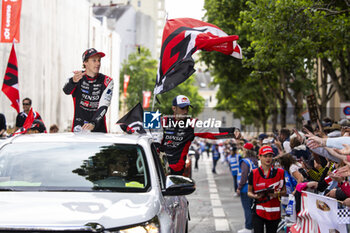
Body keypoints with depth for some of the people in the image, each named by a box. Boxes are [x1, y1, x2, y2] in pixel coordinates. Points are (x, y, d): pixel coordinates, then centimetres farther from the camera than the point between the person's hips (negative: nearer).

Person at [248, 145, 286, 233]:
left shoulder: (280, 173, 3)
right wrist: (255, 196, -14)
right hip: (258, 211, -1)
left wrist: (278, 194, -13)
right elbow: (249, 192, 8)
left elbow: (284, 191, 9)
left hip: (274, 212, 1)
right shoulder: (254, 173, 1)